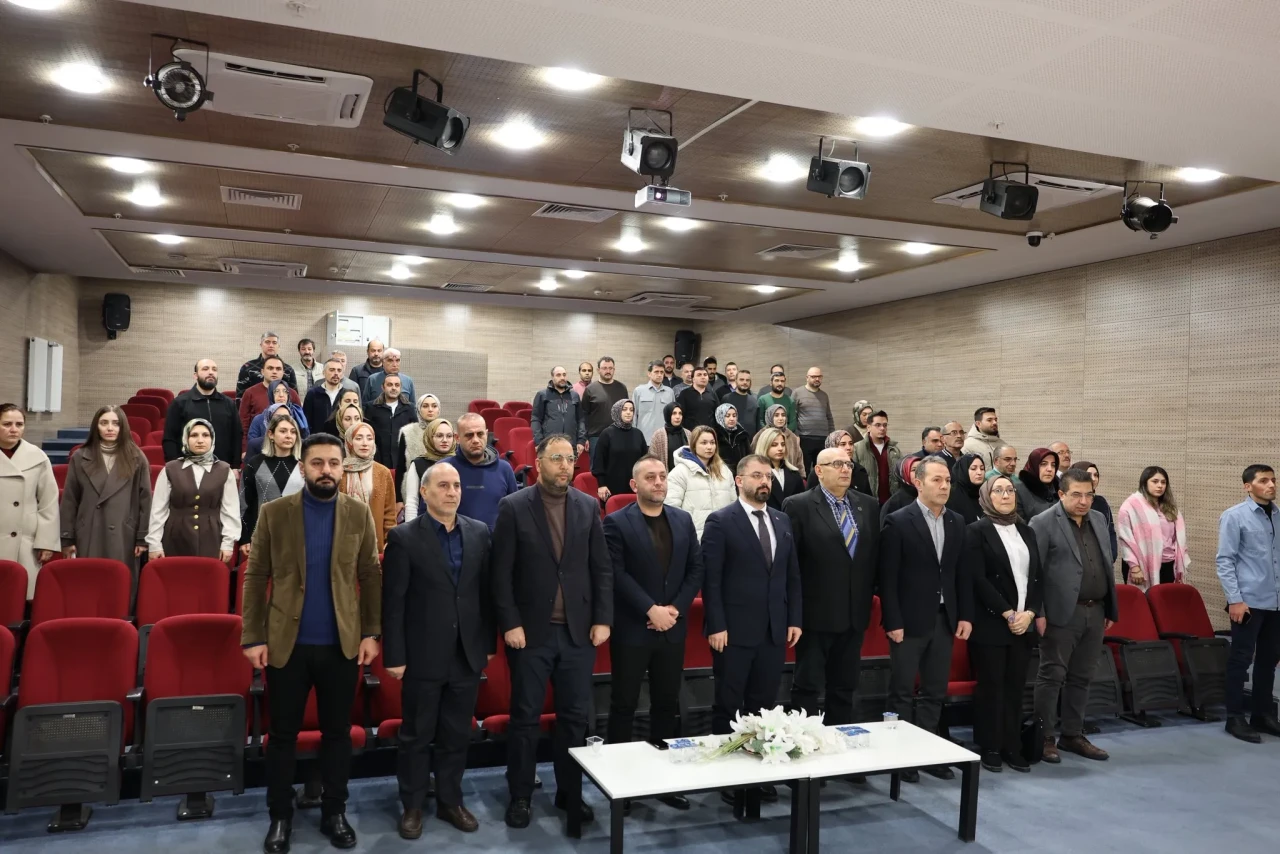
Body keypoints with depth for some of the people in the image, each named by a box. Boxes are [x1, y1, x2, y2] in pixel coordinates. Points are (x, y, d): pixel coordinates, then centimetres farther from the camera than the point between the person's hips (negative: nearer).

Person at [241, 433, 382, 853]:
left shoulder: (359, 514, 1)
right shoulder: (274, 513, -1)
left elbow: (371, 576, 2)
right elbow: (255, 577, -1)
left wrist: (371, 632, -3)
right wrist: (253, 637, -6)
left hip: (342, 643, 1)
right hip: (287, 643, 0)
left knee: (337, 732, 11)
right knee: (282, 734, 10)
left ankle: (334, 812, 27)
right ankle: (280, 816, 27)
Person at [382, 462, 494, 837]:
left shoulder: (479, 532, 3)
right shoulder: (404, 536, -8)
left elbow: (486, 591, 5)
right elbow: (393, 602, -8)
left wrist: (489, 643, 5)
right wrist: (395, 656, -10)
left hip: (467, 653, 3)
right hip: (423, 655, -3)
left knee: (457, 735, 15)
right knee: (416, 736, 11)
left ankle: (450, 801, 31)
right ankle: (412, 806, 27)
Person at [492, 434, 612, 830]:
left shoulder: (588, 507, 4)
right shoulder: (513, 507, -5)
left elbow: (602, 569, 5)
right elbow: (501, 572, -6)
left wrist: (603, 619, -2)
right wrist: (510, 624, -11)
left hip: (579, 631, 3)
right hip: (530, 631, -3)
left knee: (575, 716, 11)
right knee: (525, 717, 8)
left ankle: (570, 793, 26)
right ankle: (520, 797, 22)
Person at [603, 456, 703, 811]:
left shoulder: (683, 520, 8)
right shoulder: (616, 523, -6)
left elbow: (696, 568, 5)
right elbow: (617, 574, -13)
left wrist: (675, 608, -7)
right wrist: (651, 610, -18)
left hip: (672, 628, 4)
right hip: (632, 628, -4)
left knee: (667, 704, 11)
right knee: (624, 704, 5)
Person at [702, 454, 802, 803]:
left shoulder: (782, 521, 10)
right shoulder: (721, 522, -7)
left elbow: (792, 575, 13)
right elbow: (711, 578, -11)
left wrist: (795, 619, 7)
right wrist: (717, 625, -15)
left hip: (775, 630, 5)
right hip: (735, 630, -5)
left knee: (764, 705, 11)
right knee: (728, 705, 7)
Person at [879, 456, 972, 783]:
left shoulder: (956, 522, 8)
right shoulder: (898, 522, -9)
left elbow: (961, 573, 11)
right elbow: (888, 578, -11)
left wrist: (966, 615, 5)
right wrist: (892, 622, -15)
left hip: (944, 619, 5)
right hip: (909, 620, -5)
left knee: (935, 692, 12)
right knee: (903, 693, 4)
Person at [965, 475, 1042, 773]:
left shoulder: (1027, 532, 14)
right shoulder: (977, 531, -3)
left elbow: (1037, 577, 11)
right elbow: (978, 579, -11)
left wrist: (1030, 613, -4)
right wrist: (1007, 613, -14)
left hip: (1023, 623, 5)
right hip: (991, 623, -5)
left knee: (1015, 687, 7)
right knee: (991, 686, -1)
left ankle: (1012, 748, 16)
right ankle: (990, 749, 9)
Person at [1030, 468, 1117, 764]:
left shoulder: (1099, 520, 12)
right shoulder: (1043, 523, -8)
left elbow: (1107, 566, 17)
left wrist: (1111, 609, 14)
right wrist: (1038, 613, -15)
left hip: (1095, 611, 6)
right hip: (1062, 613, -6)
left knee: (1081, 677, 13)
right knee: (1052, 676, 1)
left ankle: (1072, 735, 24)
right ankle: (1044, 737, 10)